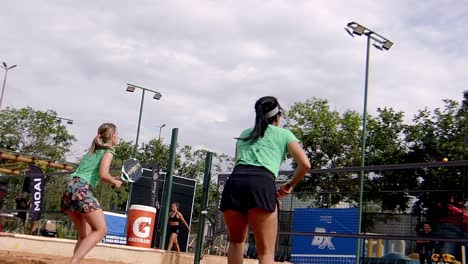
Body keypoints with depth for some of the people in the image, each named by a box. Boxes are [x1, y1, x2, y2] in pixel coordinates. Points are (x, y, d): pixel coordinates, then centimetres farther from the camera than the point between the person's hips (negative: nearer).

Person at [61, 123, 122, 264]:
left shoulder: (93, 151, 27)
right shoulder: (108, 151, 2)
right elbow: (103, 174, -12)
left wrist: (111, 180, 23)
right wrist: (114, 182, 6)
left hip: (70, 187, 9)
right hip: (82, 189, -9)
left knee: (85, 235, 12)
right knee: (101, 230, -11)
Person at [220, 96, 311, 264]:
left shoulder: (244, 134, 31)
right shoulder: (284, 134, 20)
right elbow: (305, 164, 9)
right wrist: (290, 185, 23)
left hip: (234, 182, 4)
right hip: (262, 185, -3)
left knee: (236, 242, 24)